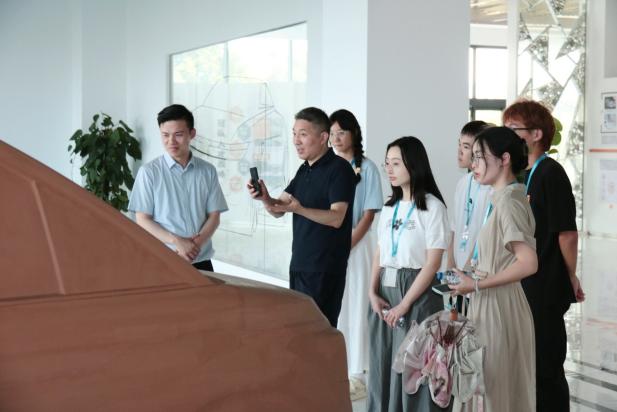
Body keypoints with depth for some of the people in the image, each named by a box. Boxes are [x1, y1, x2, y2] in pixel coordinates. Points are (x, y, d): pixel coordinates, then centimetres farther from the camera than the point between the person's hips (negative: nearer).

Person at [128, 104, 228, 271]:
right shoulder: (149, 172, -1)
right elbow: (142, 220, -3)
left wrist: (196, 244, -11)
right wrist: (177, 242, -15)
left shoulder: (207, 171, 6)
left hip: (201, 261, 2)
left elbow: (214, 216, 6)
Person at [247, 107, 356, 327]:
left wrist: (299, 209, -33)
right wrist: (265, 198, -10)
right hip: (299, 263, 8)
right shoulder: (304, 170, 14)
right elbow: (278, 210, 12)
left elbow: (336, 218, -20)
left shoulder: (339, 168, -11)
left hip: (325, 269, -8)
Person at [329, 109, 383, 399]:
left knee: (354, 306, -1)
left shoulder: (366, 168, -3)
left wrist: (346, 246, -13)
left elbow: (369, 214, -6)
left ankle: (357, 374, 6)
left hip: (356, 245, -3)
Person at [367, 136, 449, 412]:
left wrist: (404, 304, -13)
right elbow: (379, 253, 12)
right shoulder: (389, 207, 12)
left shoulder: (432, 207, -9)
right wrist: (373, 292, -3)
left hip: (416, 293, -6)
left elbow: (432, 263, -12)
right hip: (384, 291, 6)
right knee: (382, 365, 10)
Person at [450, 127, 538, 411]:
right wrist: (468, 278, 6)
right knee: (487, 386, 17)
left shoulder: (508, 202, -17)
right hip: (488, 304, 9)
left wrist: (477, 285, -19)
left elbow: (528, 263, -25)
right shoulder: (499, 199, 11)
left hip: (498, 305, -9)